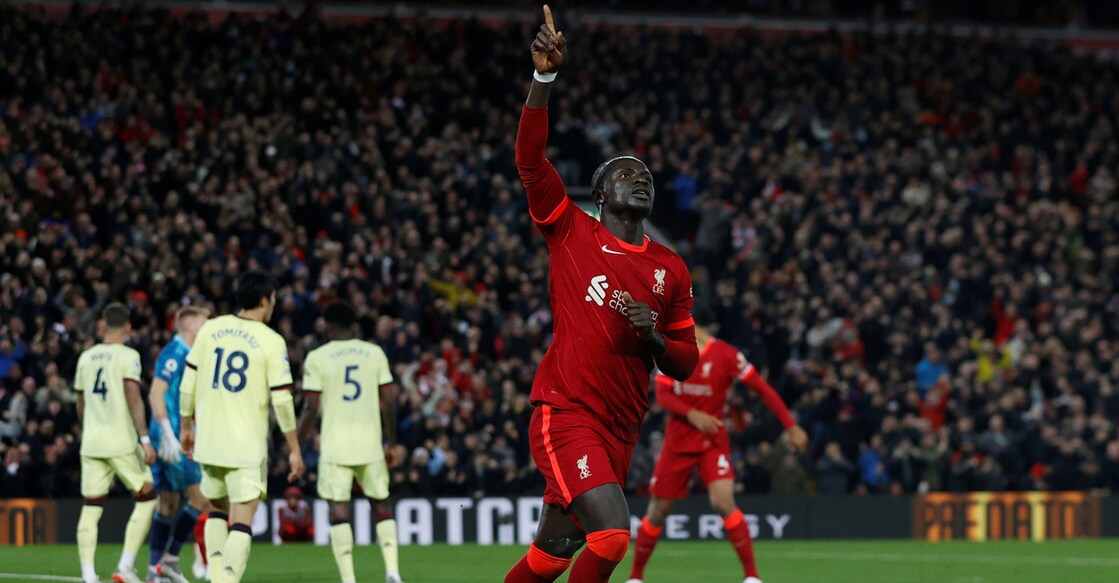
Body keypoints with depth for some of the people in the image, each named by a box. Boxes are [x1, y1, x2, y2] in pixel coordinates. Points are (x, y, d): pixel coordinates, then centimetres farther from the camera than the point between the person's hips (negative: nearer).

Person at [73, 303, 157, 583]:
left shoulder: (86, 358, 11)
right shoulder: (127, 356, -6)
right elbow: (133, 399, -16)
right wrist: (145, 439, -16)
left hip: (91, 443, 5)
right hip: (122, 442, -5)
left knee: (91, 508, 4)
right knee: (146, 499, 9)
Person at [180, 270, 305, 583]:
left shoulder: (209, 329, 4)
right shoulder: (272, 342, -6)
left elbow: (188, 383, 7)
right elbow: (282, 400, -8)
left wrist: (186, 426, 20)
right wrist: (294, 450, 0)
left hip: (209, 441, 4)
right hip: (247, 447, -4)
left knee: (218, 510, 22)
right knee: (242, 522, -4)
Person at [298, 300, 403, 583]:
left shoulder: (317, 358, -2)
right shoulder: (375, 353, 5)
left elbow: (312, 408, -5)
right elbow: (389, 402, 4)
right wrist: (392, 442, 15)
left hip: (335, 444, -2)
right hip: (370, 443, 2)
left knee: (339, 511, 0)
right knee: (381, 505, 14)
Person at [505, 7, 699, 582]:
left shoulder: (671, 269, 14)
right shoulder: (572, 233, 2)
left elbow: (685, 363, 17)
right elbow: (530, 158, -10)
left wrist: (655, 339, -6)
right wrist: (544, 76, -19)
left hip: (621, 427, 6)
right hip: (565, 413, -6)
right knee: (611, 536, -22)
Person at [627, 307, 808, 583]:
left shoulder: (726, 355, -9)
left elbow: (763, 389, -6)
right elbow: (662, 395, -5)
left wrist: (790, 426, -11)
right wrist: (692, 414, -23)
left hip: (713, 442, -4)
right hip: (677, 442, 4)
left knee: (723, 502, -23)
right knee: (657, 511, 4)